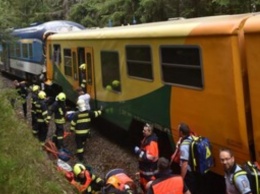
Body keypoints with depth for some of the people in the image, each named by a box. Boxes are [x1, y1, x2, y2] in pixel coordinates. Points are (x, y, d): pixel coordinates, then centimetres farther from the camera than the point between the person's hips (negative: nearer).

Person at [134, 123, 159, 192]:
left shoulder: (152, 142, -27)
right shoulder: (146, 138, 4)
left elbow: (150, 157, -31)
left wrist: (139, 152, -27)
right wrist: (139, 150, 6)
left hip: (149, 169, -10)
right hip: (144, 167, 10)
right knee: (143, 184, 23)